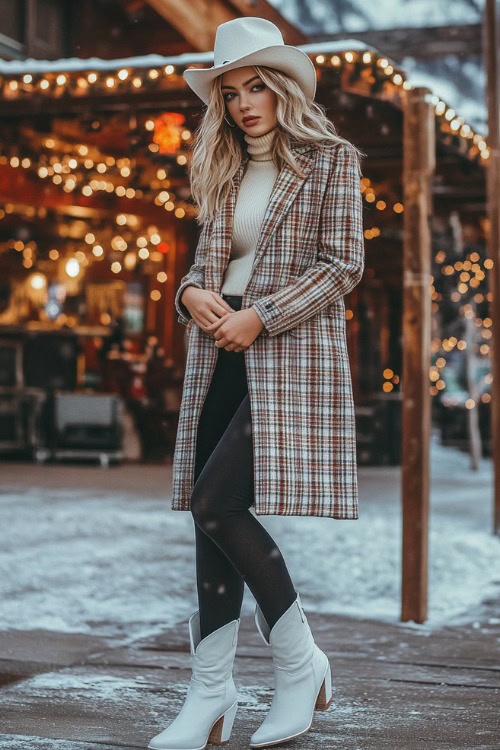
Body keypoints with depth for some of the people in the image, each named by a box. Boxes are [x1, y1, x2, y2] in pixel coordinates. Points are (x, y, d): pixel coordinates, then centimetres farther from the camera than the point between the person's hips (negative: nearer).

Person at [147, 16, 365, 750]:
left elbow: (343, 265, -7)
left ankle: (300, 661, 0)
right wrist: (193, 294, -4)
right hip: (222, 359, 6)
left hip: (291, 356, -6)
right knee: (214, 515, 1)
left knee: (214, 503, -17)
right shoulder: (224, 172, 18)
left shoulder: (330, 160, 0)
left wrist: (260, 316, -15)